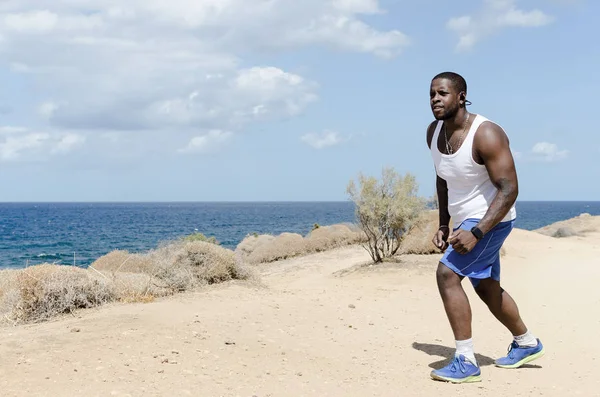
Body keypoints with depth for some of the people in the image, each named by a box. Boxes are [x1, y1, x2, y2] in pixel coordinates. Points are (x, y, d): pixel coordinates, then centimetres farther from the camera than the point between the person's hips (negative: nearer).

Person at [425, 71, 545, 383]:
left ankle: (466, 361, -15)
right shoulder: (434, 132, -2)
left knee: (447, 273, -21)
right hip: (467, 221, 9)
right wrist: (444, 224, 8)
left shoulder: (486, 135, -26)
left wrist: (476, 234, -33)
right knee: (486, 287, 21)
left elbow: (509, 189, -28)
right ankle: (527, 344, 42)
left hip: (491, 220, -9)